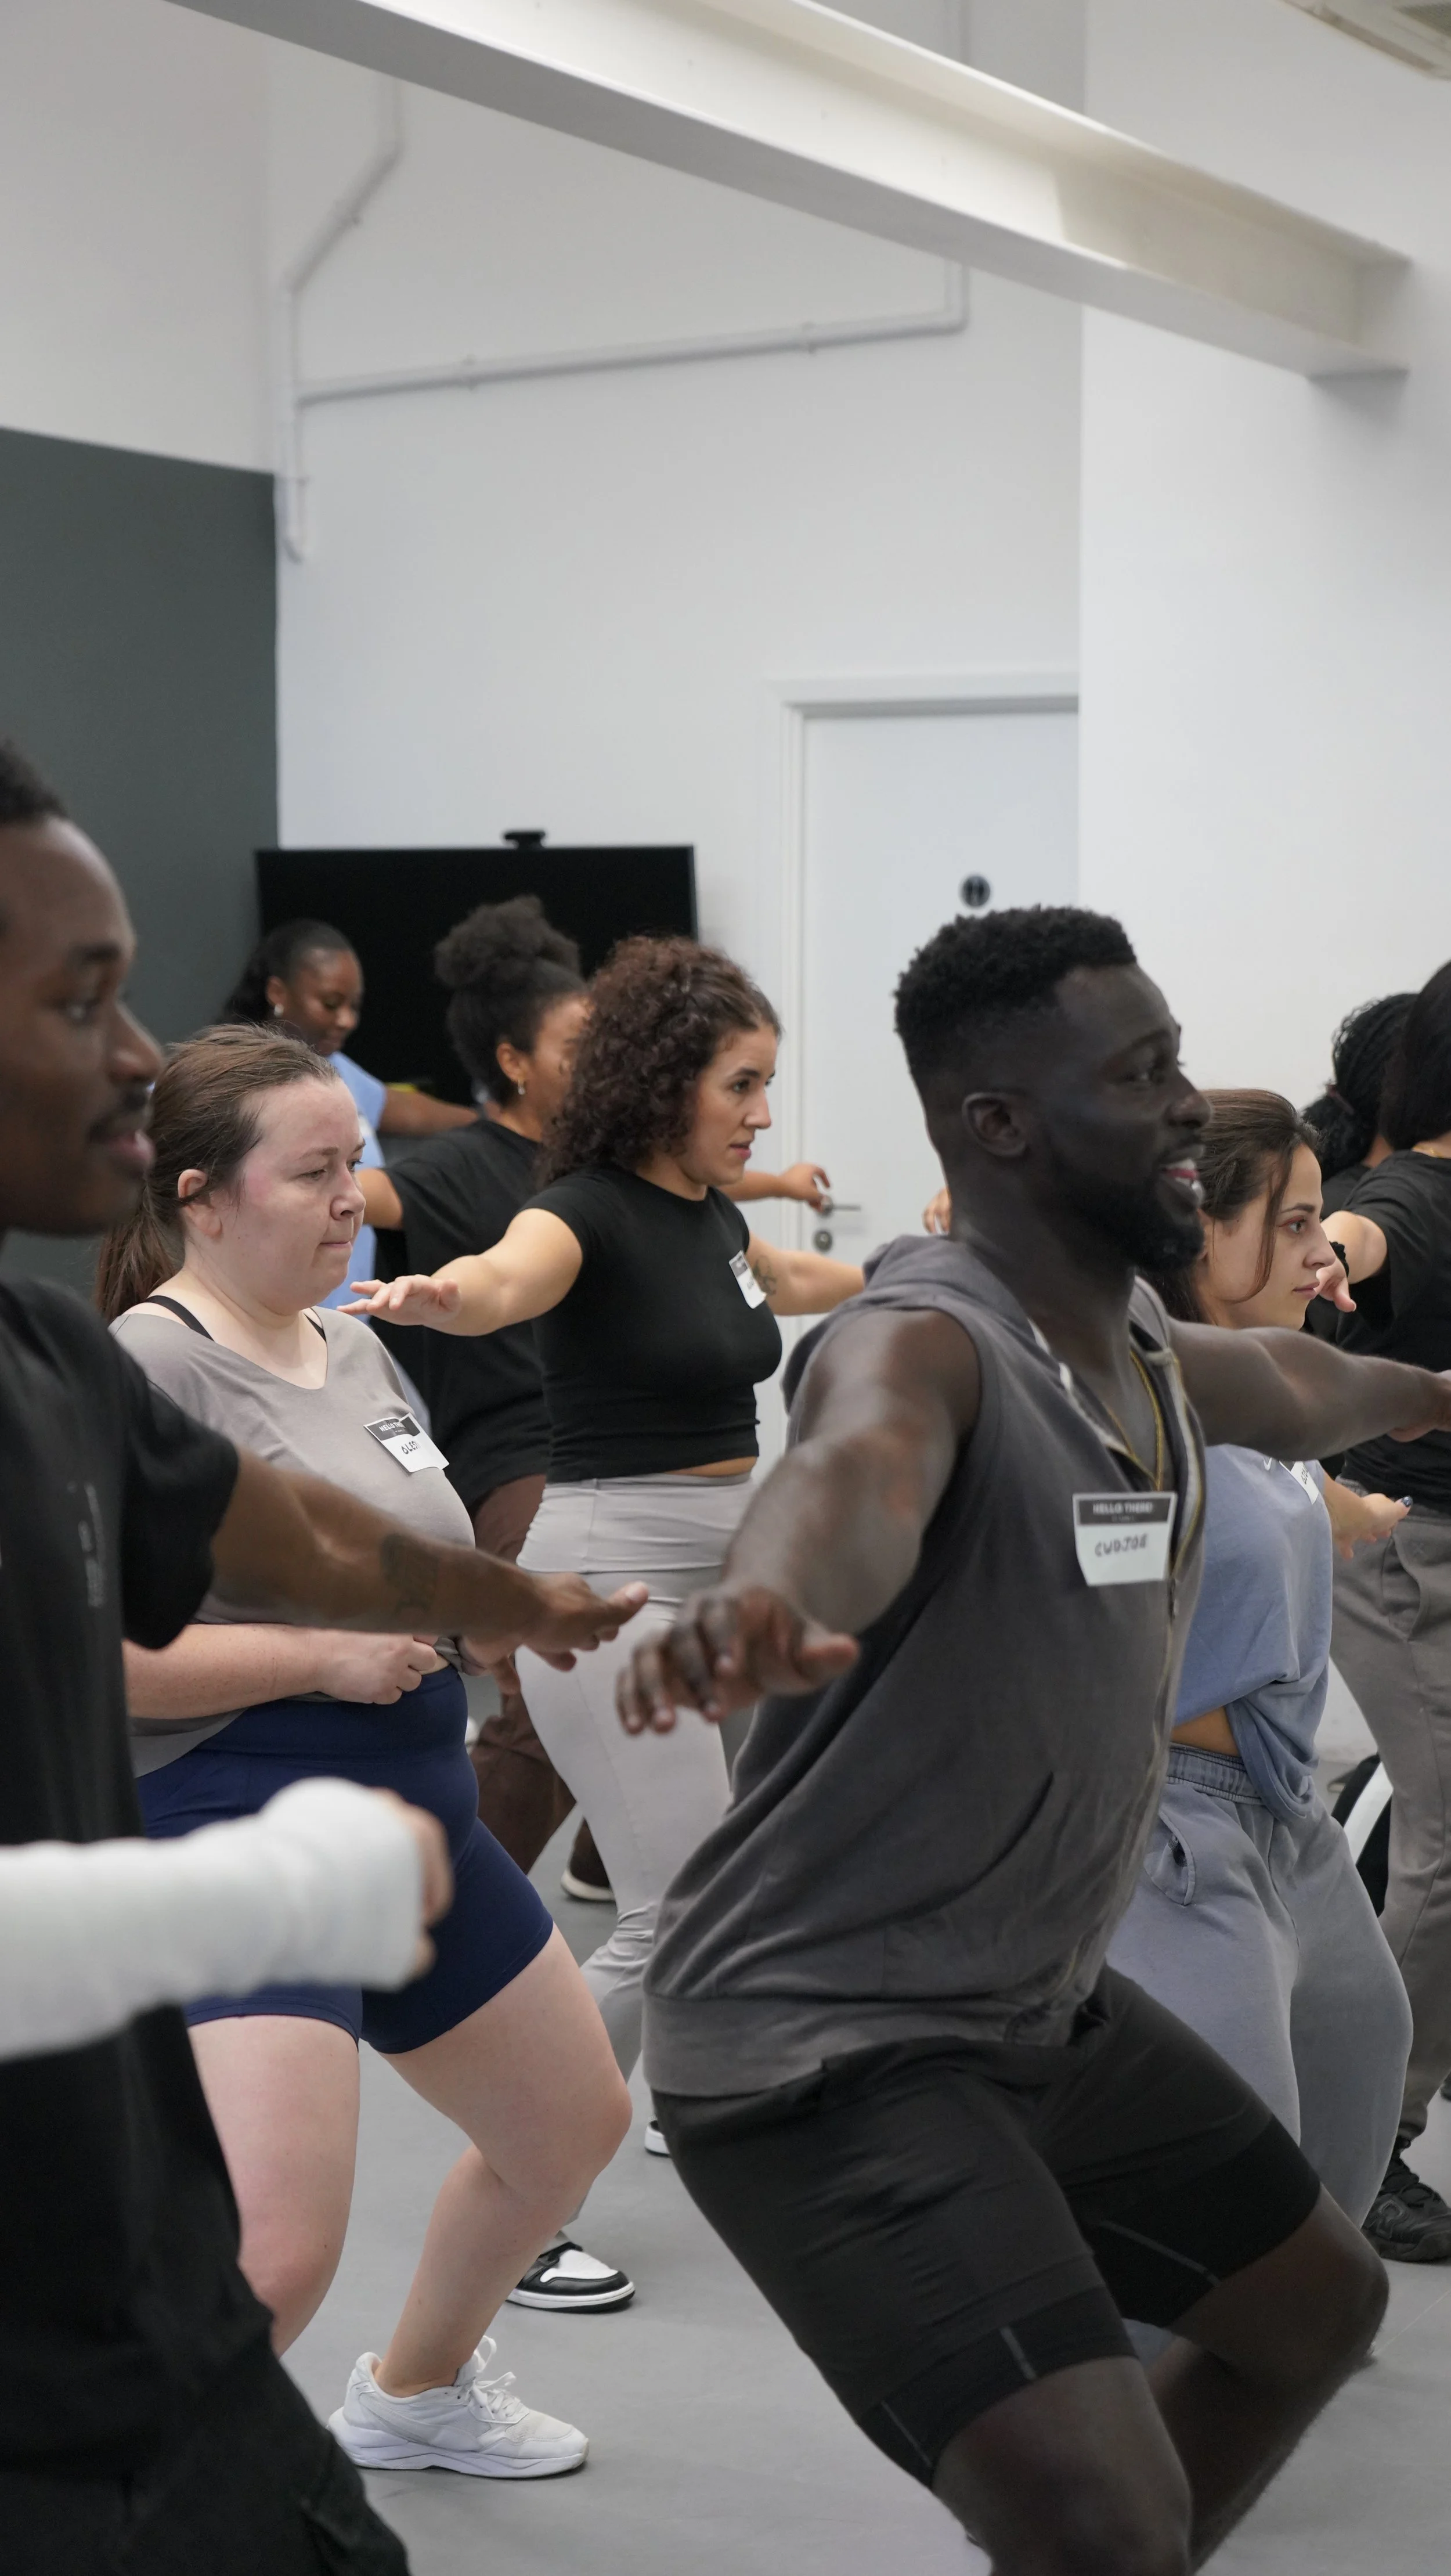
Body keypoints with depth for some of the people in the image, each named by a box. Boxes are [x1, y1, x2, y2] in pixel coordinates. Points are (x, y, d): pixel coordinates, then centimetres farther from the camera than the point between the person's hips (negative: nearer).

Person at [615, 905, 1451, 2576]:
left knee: (1316, 2308, 27)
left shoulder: (1157, 1361, 5)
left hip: (1044, 2009, 10)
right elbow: (855, 1473, -48)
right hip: (825, 2048, -10)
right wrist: (759, 1607, -70)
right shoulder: (922, 1346, -23)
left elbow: (1295, 1390, 30)